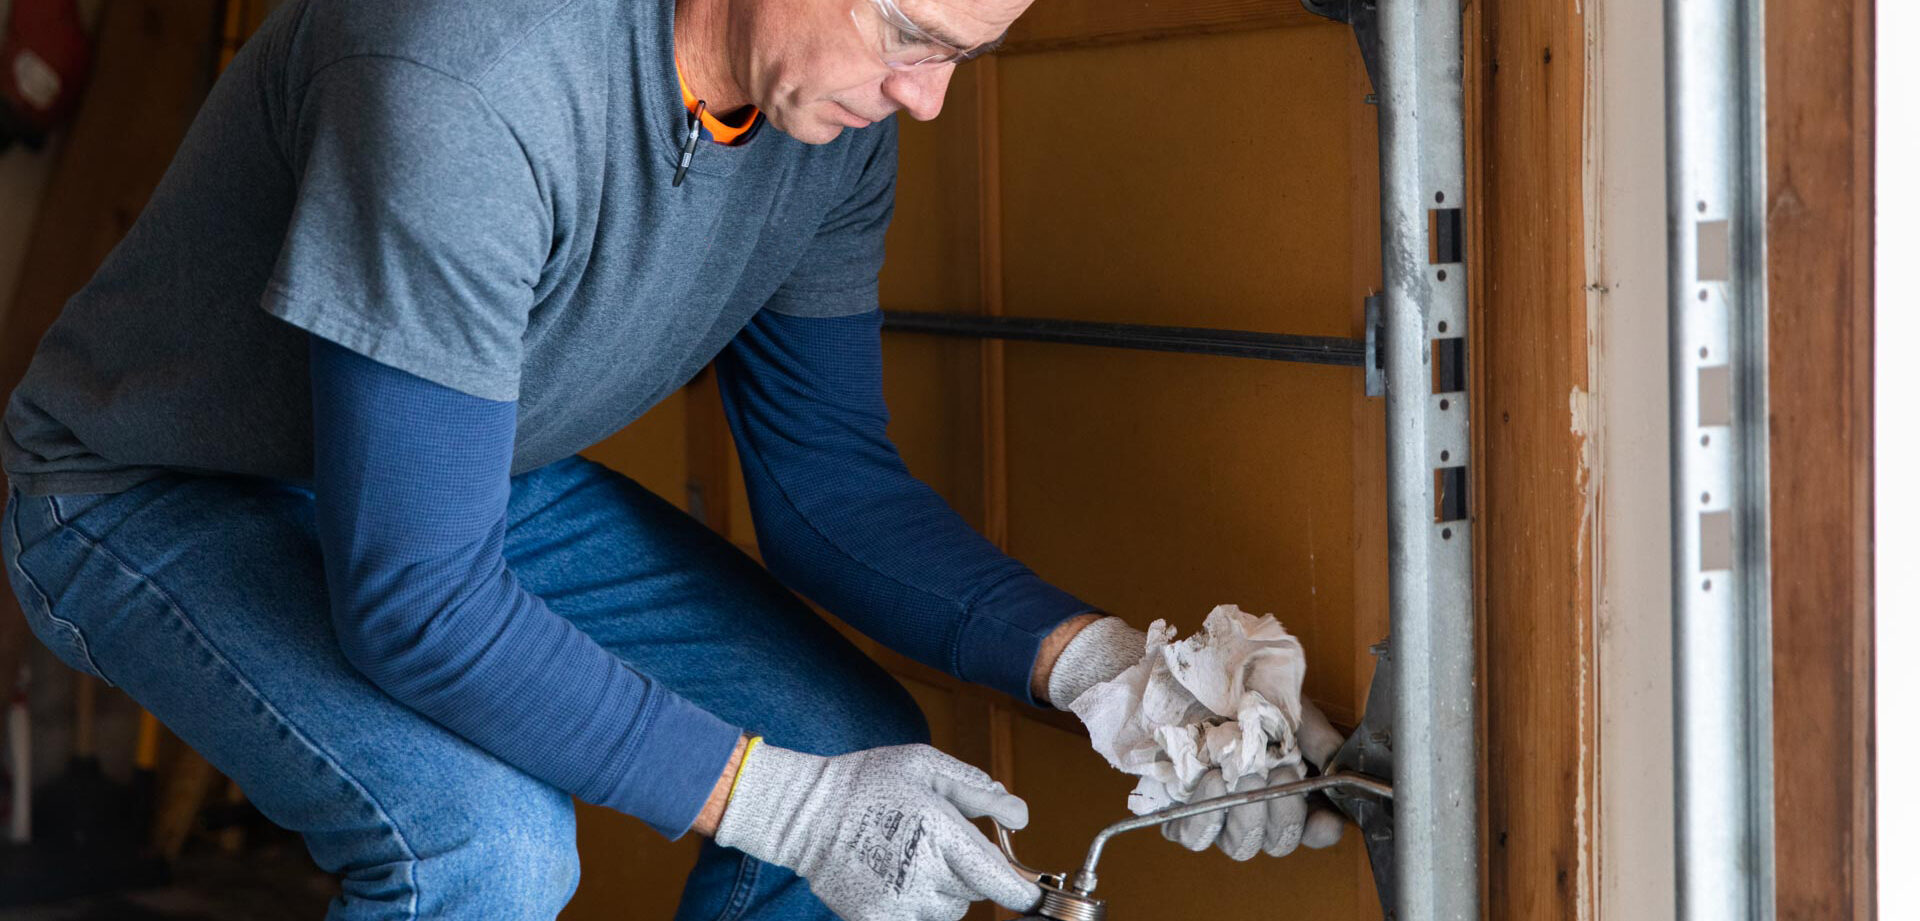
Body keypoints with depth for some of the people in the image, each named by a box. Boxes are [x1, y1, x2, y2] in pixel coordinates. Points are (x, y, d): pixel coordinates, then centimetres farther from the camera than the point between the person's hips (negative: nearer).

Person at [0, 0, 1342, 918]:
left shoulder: (837, 113, -12)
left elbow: (825, 472, -4)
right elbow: (413, 599, -36)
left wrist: (1095, 662, -20)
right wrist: (781, 802, -34)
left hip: (479, 478, 8)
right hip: (163, 499, -7)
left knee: (856, 745, -5)